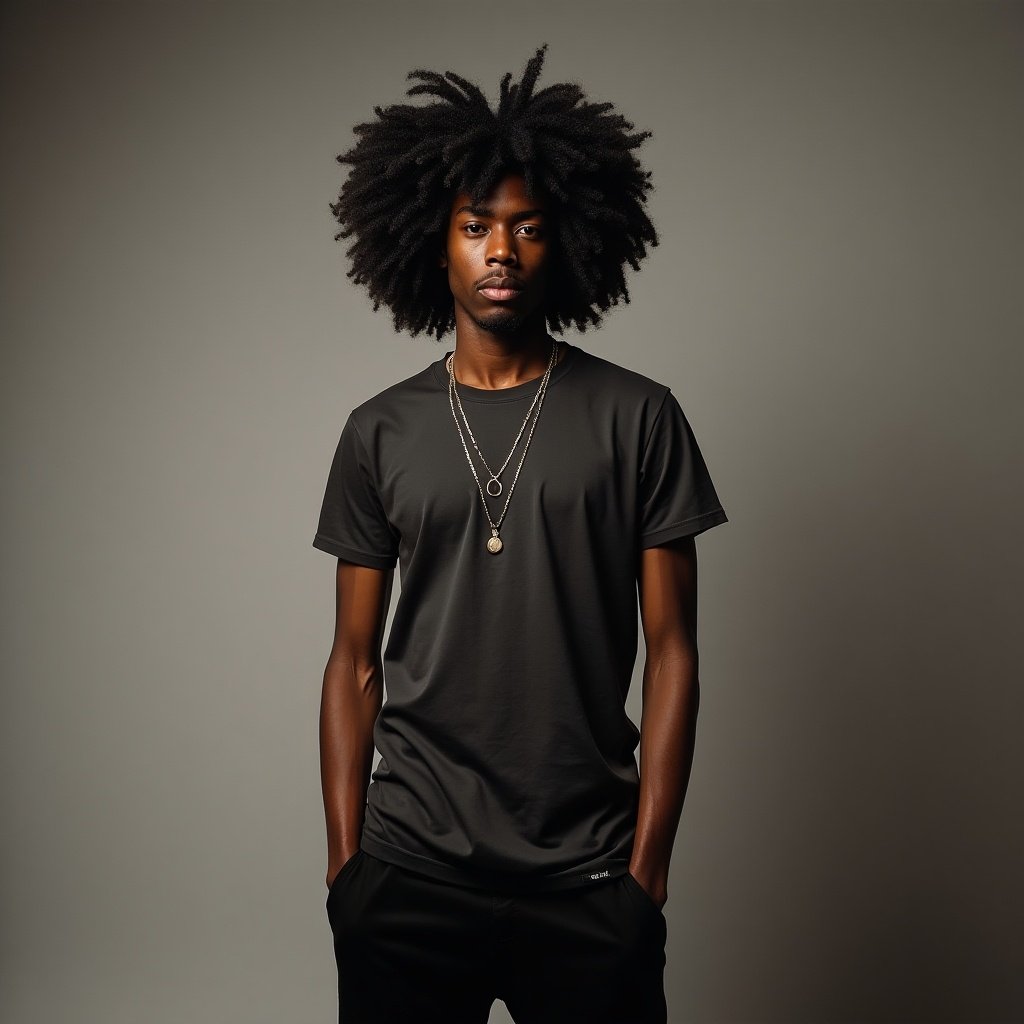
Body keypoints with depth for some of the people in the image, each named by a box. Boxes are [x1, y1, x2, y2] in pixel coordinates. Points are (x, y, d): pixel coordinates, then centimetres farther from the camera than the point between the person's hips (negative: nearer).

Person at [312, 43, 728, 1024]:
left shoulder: (636, 418, -1)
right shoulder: (379, 433, 4)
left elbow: (671, 649, -2)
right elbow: (355, 662, 6)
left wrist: (647, 866, -5)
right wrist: (343, 861, 2)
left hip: (586, 877, -1)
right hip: (410, 872, 1)